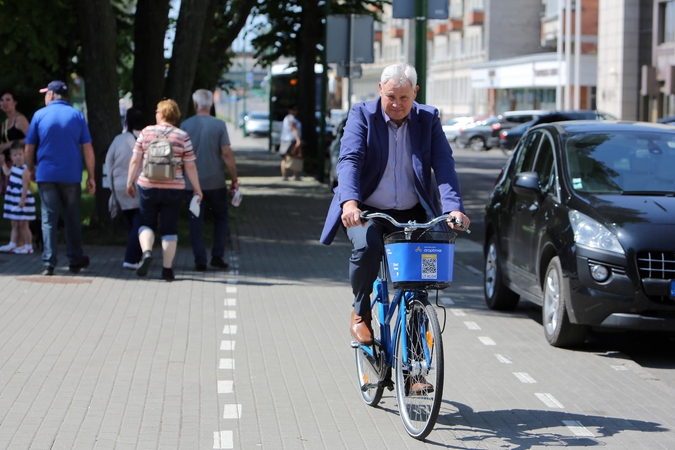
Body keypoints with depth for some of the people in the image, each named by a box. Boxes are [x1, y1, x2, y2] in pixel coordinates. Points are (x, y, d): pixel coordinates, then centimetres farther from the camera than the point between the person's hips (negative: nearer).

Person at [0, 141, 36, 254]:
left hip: (22, 201, -9)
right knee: (14, 224, 13)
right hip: (13, 200, 9)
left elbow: (25, 186, -22)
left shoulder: (24, 170, -18)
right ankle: (12, 245, 19)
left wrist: (22, 200, -25)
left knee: (23, 224, -4)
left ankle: (28, 246, 3)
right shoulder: (14, 167, 9)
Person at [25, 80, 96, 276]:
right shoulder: (77, 116, 3)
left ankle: (48, 263, -6)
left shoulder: (40, 115, 1)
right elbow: (88, 149, -1)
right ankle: (75, 261, 19)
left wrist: (31, 170, 19)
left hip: (46, 175, -1)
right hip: (71, 177, 1)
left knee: (48, 219, 1)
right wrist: (91, 177, 3)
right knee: (72, 219, 12)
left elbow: (29, 148, 3)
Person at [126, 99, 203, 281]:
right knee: (169, 229, 7)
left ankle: (146, 251, -12)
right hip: (173, 189, 0)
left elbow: (135, 161, 1)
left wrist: (130, 182, 11)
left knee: (146, 224, 14)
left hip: (148, 186, 0)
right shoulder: (182, 136, -2)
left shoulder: (146, 132, 0)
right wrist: (197, 189, 8)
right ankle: (167, 269, 6)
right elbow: (190, 167, -1)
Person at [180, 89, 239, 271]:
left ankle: (200, 260, 3)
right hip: (216, 182, -1)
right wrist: (235, 179, -2)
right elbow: (227, 154, -9)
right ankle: (217, 256, 9)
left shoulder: (185, 125, -2)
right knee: (221, 217, 16)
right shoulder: (219, 125, -6)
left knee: (196, 221, 7)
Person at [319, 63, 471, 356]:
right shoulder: (362, 115, -6)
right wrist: (350, 201, -39)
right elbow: (349, 159, -19)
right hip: (366, 211, -2)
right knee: (367, 247, -32)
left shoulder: (428, 119, 0)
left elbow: (443, 164, -12)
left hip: (412, 214, 2)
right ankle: (361, 312, -5)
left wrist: (453, 207, -30)